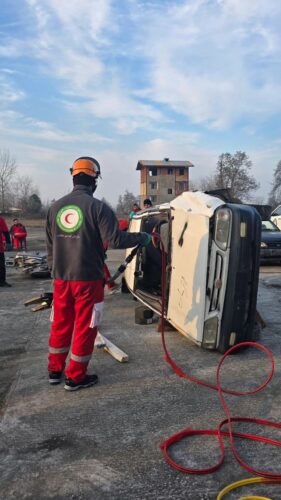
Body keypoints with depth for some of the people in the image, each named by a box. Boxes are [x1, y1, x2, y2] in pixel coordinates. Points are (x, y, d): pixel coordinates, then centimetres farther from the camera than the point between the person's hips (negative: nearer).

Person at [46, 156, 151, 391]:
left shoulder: (55, 207, 5)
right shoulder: (98, 207, -13)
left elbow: (50, 246, 11)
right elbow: (116, 240, -18)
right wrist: (143, 238, -3)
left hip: (61, 279, 6)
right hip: (88, 279, -5)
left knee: (60, 324, 18)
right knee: (85, 327, 7)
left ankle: (55, 370, 32)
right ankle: (75, 377, 18)